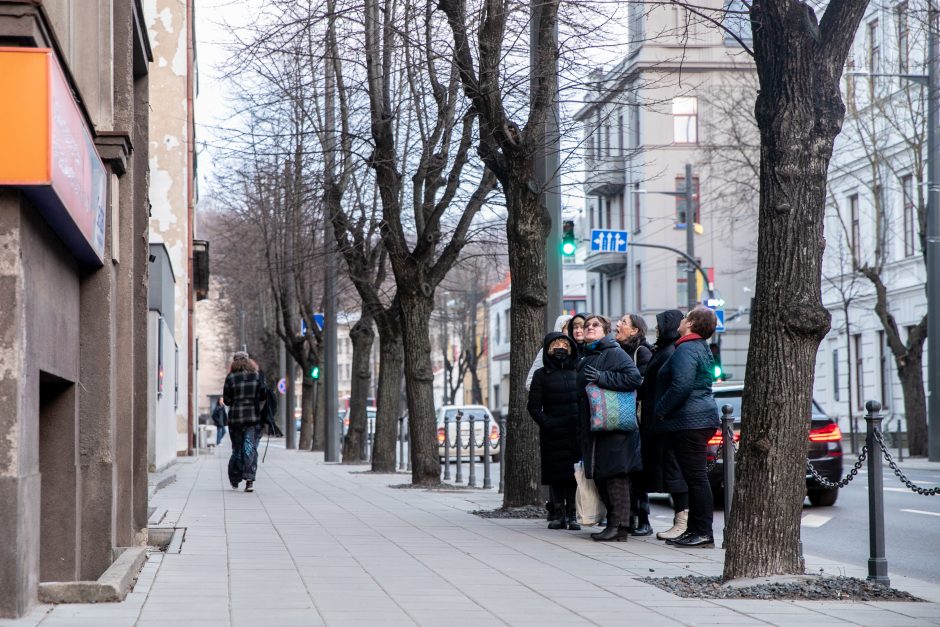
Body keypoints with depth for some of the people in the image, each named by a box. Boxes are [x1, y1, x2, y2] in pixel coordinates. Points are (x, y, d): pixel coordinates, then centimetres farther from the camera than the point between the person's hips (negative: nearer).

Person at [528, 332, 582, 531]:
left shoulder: (577, 372, 12)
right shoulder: (541, 375, 6)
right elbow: (534, 406, 3)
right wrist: (547, 423, -11)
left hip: (576, 433, 1)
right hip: (553, 435, -1)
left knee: (575, 474, -3)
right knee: (556, 475, 0)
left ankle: (572, 514, 3)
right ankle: (559, 514, 8)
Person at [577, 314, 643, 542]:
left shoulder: (615, 353, -5)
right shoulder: (584, 360, 21)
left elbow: (634, 377, -17)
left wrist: (602, 378, -19)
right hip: (593, 428, 9)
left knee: (615, 475, -10)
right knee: (600, 477, 9)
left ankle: (619, 527, -11)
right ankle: (613, 523, 15)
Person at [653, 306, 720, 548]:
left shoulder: (687, 349, -13)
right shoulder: (702, 348, 20)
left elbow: (682, 385, -25)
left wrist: (661, 410, -14)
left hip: (689, 420, -10)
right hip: (701, 418, 10)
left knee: (696, 477, -9)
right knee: (695, 478, 13)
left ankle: (703, 534, -8)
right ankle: (695, 530, 18)